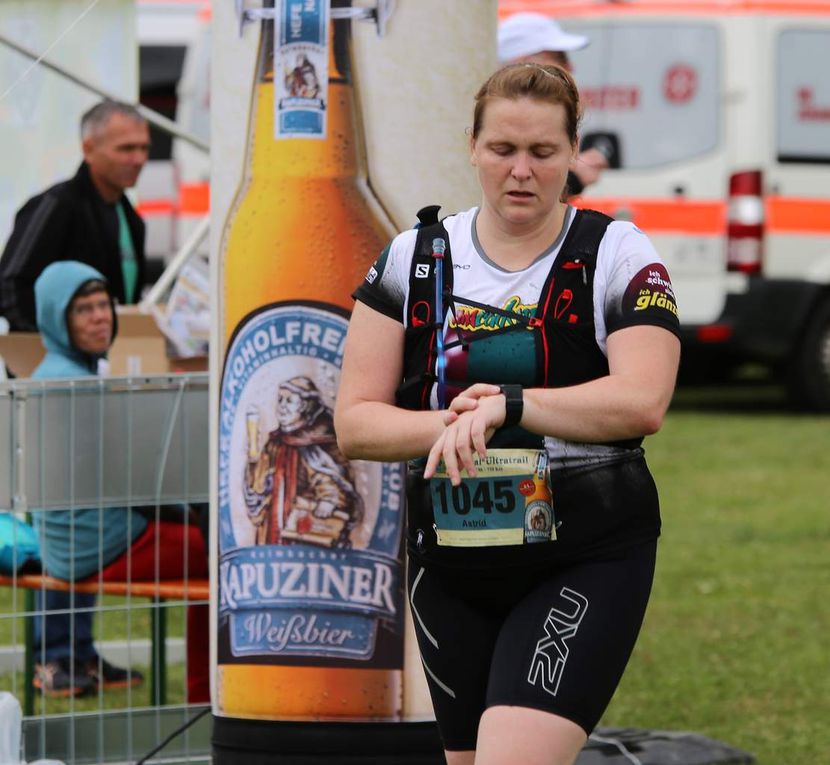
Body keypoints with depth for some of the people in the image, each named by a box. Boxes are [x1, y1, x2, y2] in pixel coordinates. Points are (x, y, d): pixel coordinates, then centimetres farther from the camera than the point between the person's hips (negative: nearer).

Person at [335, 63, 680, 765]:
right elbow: (354, 423, 1)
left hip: (587, 560, -4)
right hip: (450, 567, 5)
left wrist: (504, 405, -25)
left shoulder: (616, 254, -3)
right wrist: (450, 423, -17)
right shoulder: (414, 258, 6)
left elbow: (642, 402, -19)